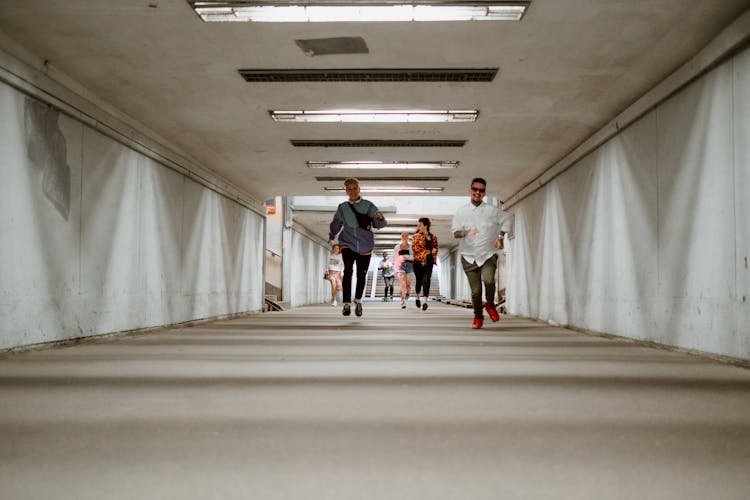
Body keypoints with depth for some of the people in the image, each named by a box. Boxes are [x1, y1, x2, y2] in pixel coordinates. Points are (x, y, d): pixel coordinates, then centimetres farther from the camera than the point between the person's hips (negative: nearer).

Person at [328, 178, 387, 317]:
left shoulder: (369, 206, -3)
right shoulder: (342, 208, 4)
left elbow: (380, 224, -8)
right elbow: (336, 223, 21)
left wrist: (379, 218, -30)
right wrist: (332, 236, 33)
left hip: (365, 246, 0)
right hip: (348, 244, 0)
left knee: (361, 274, 6)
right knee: (348, 271, -19)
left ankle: (358, 301, 29)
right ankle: (346, 304, -19)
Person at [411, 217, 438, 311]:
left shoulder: (433, 237, 8)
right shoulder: (416, 237, 1)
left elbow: (435, 248, 21)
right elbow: (414, 248, -10)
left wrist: (434, 257, 6)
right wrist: (426, 252, -11)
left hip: (429, 262, 1)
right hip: (418, 261, -1)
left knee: (426, 280, -12)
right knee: (419, 281, 8)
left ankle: (425, 301, -17)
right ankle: (418, 297, 33)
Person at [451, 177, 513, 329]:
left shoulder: (492, 210, 2)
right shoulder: (461, 211, 1)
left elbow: (507, 219, 15)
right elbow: (454, 231, -5)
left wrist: (500, 237, 3)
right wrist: (465, 233, -26)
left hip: (488, 255, -1)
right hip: (469, 256, 1)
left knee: (488, 280, -26)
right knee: (476, 290, 0)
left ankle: (490, 305, 4)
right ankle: (478, 316, 26)